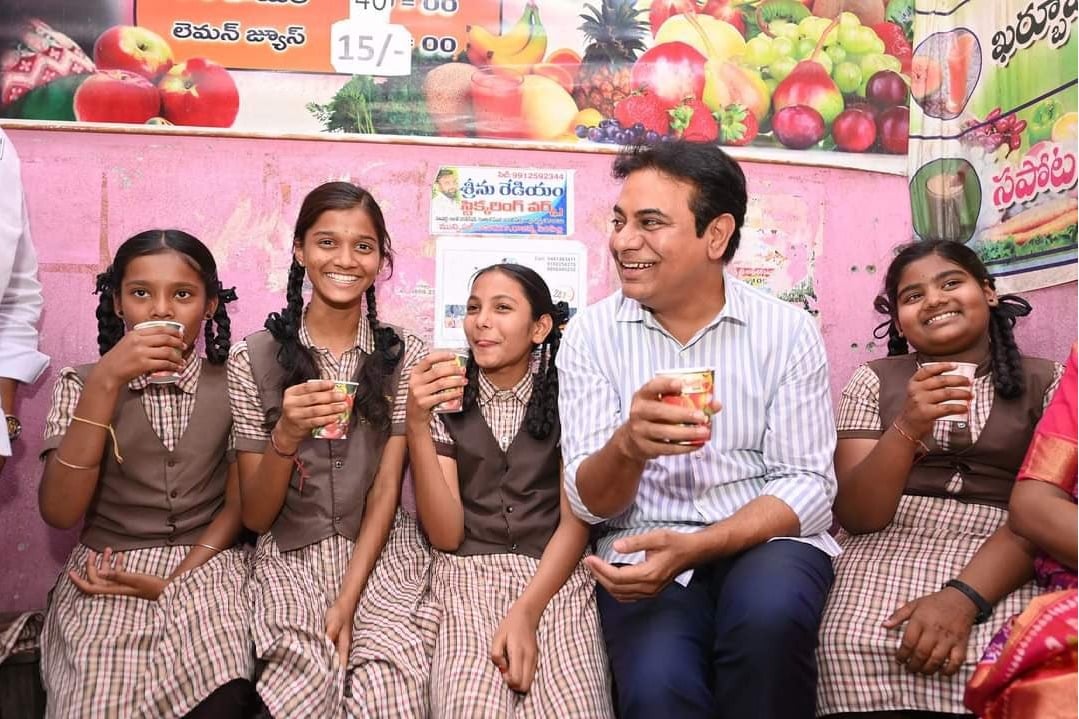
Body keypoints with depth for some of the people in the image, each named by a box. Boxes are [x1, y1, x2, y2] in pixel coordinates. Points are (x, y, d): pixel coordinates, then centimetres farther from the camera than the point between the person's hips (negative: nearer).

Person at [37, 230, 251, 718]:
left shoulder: (233, 385, 3)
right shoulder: (82, 383, 3)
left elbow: (238, 504, 4)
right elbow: (59, 513, -11)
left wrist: (173, 580, -12)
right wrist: (105, 382, -19)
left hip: (204, 566, 0)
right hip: (107, 572, 1)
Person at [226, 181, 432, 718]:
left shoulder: (405, 356, 0)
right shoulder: (252, 359, -2)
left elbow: (387, 491, -2)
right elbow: (255, 517, -2)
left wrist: (347, 603, -14)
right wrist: (285, 437, -22)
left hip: (382, 549, 1)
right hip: (290, 553, 0)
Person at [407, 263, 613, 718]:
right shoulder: (445, 401, 6)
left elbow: (576, 522, -1)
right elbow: (446, 535, -4)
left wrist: (527, 611, -17)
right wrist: (416, 425, -16)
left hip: (554, 576, 0)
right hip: (468, 577, 0)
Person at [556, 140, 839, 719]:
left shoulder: (787, 330, -3)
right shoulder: (590, 334, -2)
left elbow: (808, 486, -5)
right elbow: (590, 503, -5)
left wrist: (693, 548, -21)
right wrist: (628, 446, -29)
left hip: (765, 539, 1)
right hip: (645, 549, 0)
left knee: (767, 617, -32)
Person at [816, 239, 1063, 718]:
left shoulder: (1046, 383, 9)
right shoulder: (874, 380, 9)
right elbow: (855, 516, -1)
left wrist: (964, 596, -21)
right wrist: (908, 429, -19)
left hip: (1000, 558, 0)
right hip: (892, 544, 1)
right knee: (857, 646, -30)